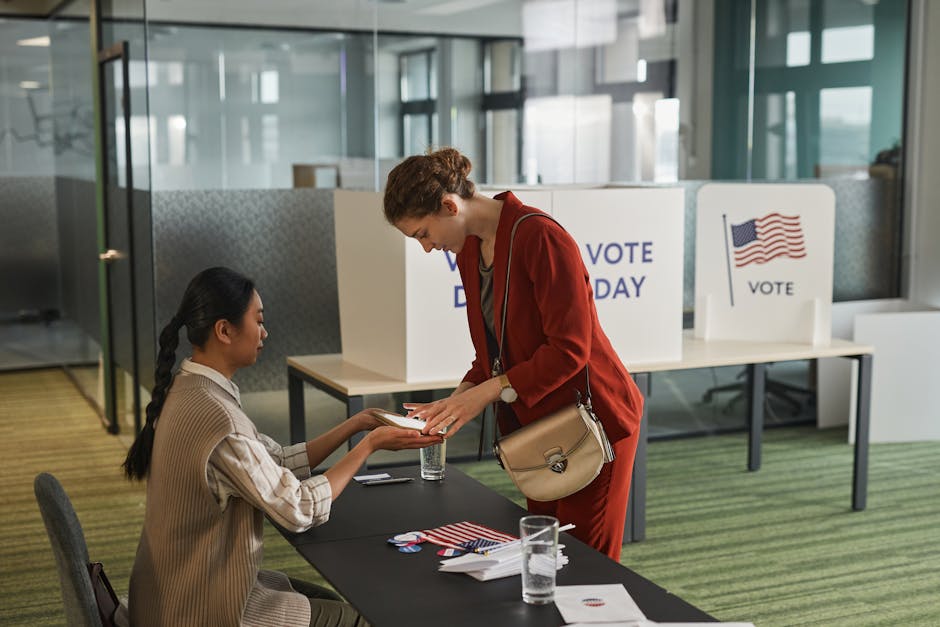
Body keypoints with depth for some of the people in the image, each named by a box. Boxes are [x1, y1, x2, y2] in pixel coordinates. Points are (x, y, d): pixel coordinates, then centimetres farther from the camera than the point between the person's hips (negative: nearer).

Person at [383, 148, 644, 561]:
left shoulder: (540, 238, -21)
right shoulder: (469, 251, 7)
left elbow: (569, 349, -24)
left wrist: (486, 392, -24)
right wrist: (457, 402, -3)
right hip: (535, 426, 8)